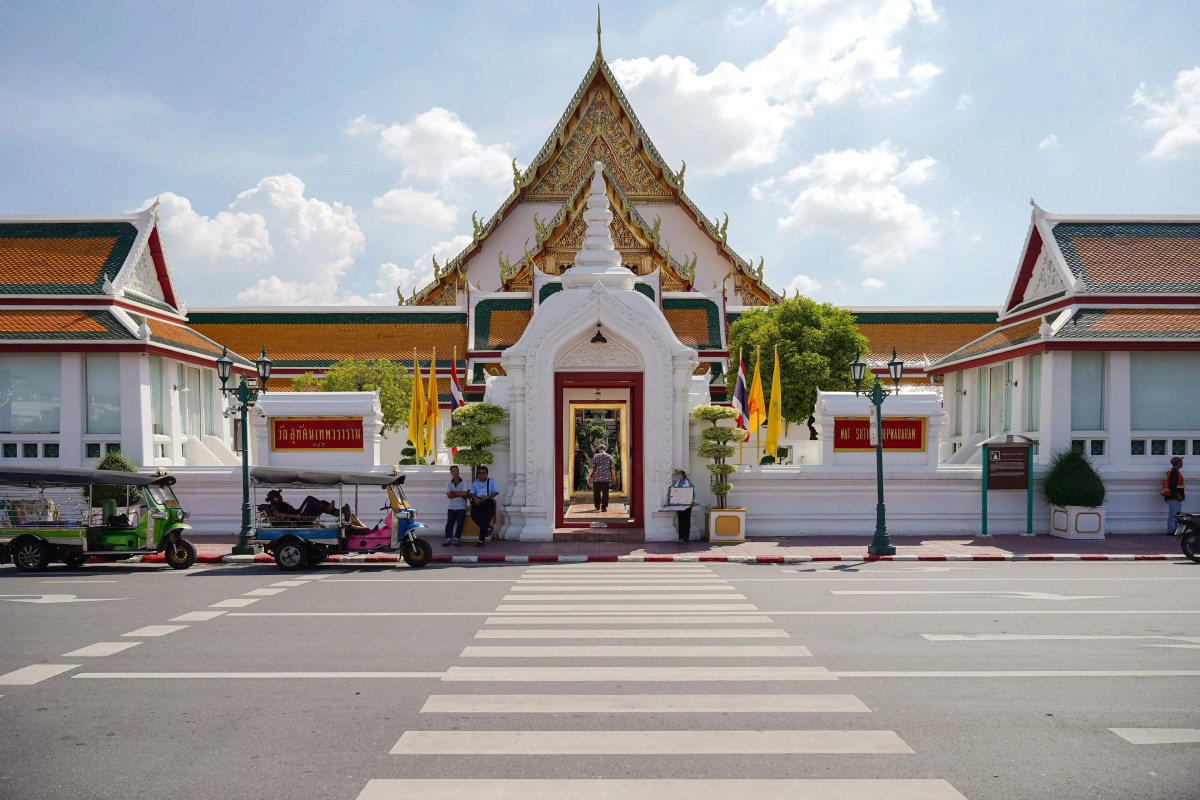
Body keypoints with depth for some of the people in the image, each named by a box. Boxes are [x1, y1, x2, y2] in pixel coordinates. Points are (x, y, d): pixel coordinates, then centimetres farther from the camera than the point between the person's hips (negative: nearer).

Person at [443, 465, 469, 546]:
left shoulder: (464, 482, 0)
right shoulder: (449, 483, 6)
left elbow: (464, 493, -14)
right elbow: (448, 495, -5)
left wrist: (453, 492, -7)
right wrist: (460, 495, -10)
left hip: (461, 507, -2)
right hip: (451, 506, 2)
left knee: (460, 523, -5)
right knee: (449, 523, -4)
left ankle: (456, 539, -1)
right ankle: (448, 539, -1)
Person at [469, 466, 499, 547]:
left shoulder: (491, 482, 18)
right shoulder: (475, 482, 23)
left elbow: (496, 492, 5)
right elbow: (472, 493, 10)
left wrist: (486, 497, -11)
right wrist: (475, 498, -14)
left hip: (488, 501, -2)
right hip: (477, 502, 2)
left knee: (486, 516, -24)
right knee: (474, 515, -28)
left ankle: (481, 540, -20)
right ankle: (488, 528, -22)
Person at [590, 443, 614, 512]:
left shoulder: (595, 456, 1)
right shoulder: (609, 457, 4)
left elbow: (592, 467, -5)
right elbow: (612, 468, 4)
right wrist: (613, 477, 16)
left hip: (597, 477, 0)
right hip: (606, 478, 0)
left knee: (596, 492, 12)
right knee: (605, 493, 0)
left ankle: (597, 506, 20)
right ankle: (604, 507, -5)